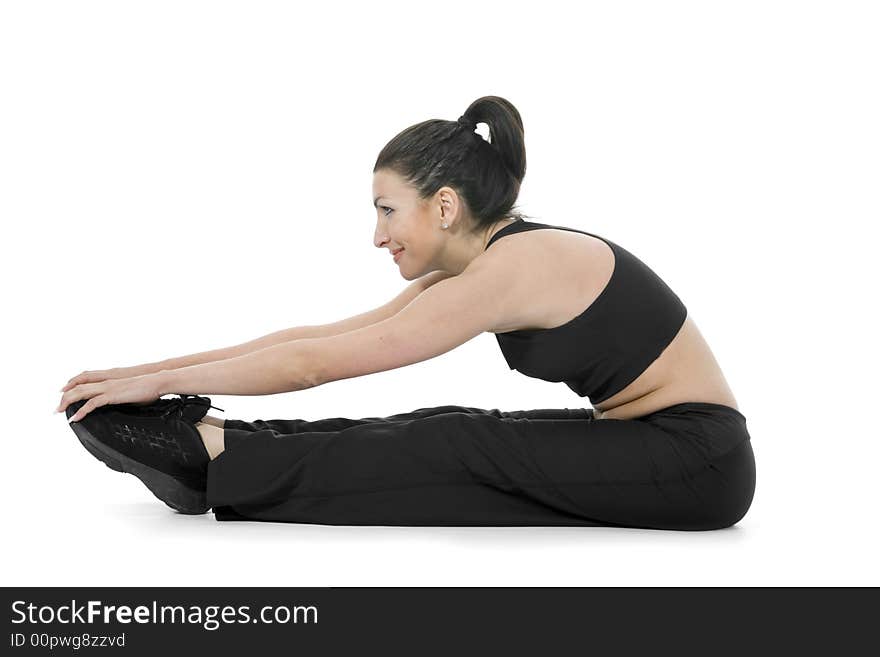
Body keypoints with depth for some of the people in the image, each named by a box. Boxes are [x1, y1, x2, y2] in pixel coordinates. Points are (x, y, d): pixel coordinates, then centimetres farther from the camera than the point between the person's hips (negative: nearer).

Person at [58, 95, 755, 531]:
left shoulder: (511, 267, -23)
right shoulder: (488, 257, 3)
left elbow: (320, 363, -21)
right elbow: (323, 336, 3)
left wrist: (162, 382, -13)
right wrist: (155, 369, 2)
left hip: (695, 463, -8)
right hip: (643, 447, 8)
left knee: (458, 442, -15)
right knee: (451, 433, -4)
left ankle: (210, 450, -10)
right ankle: (212, 448, -2)